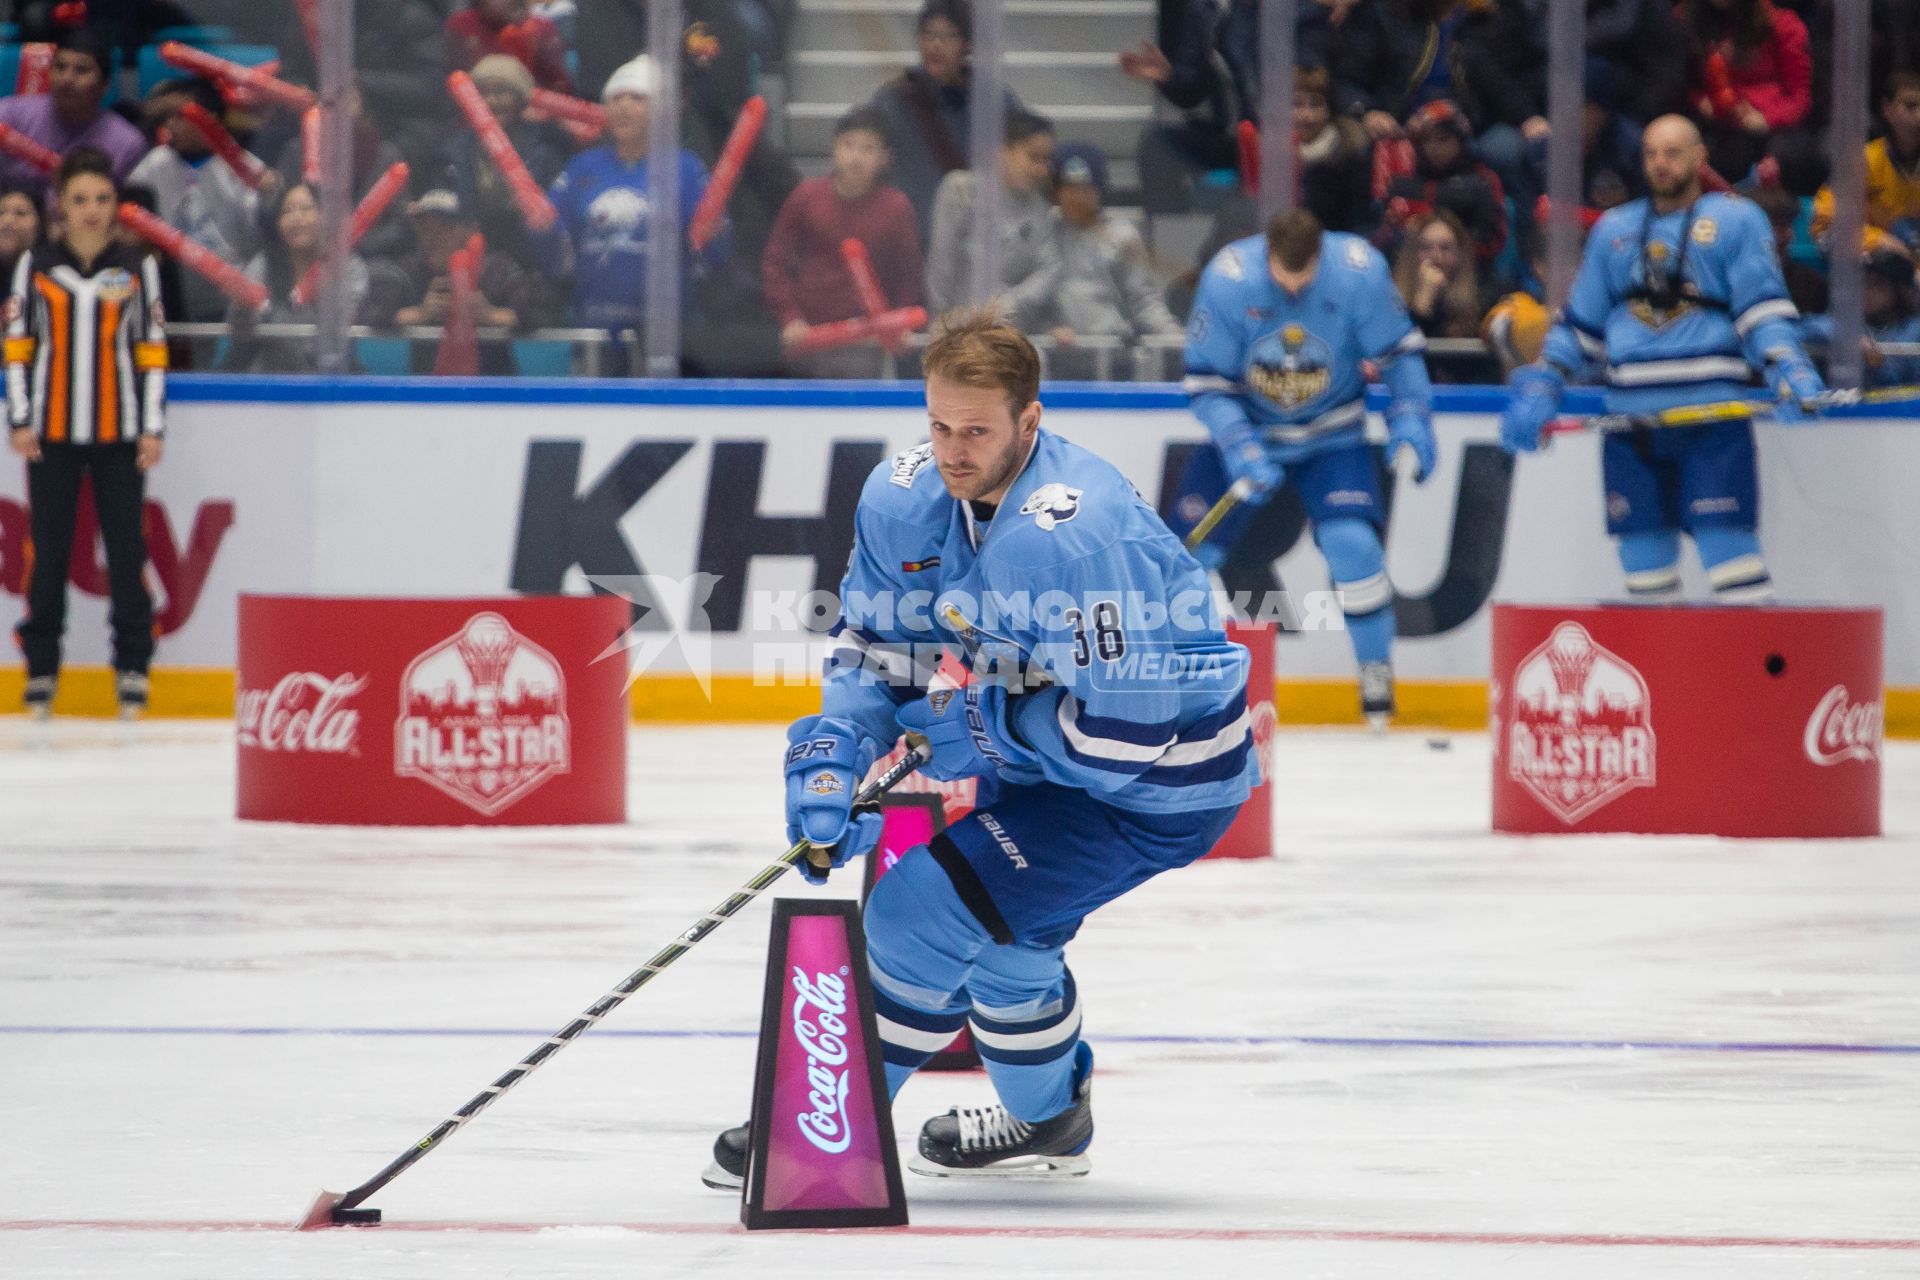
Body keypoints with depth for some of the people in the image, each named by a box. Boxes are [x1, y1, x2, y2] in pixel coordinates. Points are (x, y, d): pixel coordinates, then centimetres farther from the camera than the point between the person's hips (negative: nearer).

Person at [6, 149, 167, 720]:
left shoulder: (137, 268, 4)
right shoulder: (36, 266, 4)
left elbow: (153, 352, 5)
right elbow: (16, 347, 5)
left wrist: (153, 428, -1)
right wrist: (20, 420, -3)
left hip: (119, 436, 0)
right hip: (53, 434, 0)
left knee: (126, 548, -1)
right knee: (49, 550, 2)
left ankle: (132, 667, 6)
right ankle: (41, 668, 8)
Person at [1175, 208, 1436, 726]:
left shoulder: (1360, 271, -23)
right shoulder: (1227, 279, -24)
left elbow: (1398, 350, -6)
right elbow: (1206, 382, -18)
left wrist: (1410, 417, -16)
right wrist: (1240, 449, -29)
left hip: (1331, 435, -1)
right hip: (1246, 427, 1)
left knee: (1353, 545, -19)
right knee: (1190, 550, -5)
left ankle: (1376, 670, 1)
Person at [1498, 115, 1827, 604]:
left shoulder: (1735, 220, 7)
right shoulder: (1614, 229, 20)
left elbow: (1762, 309, -1)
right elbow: (1580, 322, 23)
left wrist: (1786, 369, -18)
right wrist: (1540, 386, 13)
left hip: (1711, 415, -4)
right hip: (1630, 413, 4)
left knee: (1728, 545, -13)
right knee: (1643, 557, 3)